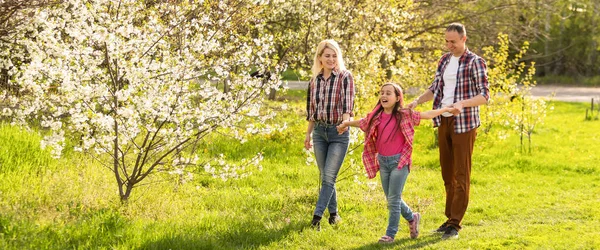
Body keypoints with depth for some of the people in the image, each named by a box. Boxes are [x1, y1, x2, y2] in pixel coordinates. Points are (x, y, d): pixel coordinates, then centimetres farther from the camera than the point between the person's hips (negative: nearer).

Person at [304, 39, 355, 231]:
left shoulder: (345, 77, -6)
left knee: (329, 176, -9)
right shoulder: (314, 81, 7)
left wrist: (345, 122, -36)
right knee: (325, 177, 9)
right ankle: (334, 213, 21)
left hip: (339, 132, -5)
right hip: (319, 131, 5)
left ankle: (317, 217, -13)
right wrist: (308, 134, 16)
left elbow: (348, 103, -18)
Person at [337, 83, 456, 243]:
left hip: (399, 161, -5)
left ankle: (390, 234, 4)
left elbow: (426, 115, -4)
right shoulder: (376, 116, 3)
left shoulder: (404, 115, -8)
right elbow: (361, 123, 21)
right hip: (383, 161, 5)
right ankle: (412, 218, 38)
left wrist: (446, 109, -6)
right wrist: (346, 123, 16)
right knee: (391, 199, 14)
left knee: (394, 199, -5)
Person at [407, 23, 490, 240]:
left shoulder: (474, 62, -10)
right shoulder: (444, 60, 10)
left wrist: (462, 103, -31)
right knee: (447, 172, 11)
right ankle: (450, 218, 20)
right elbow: (435, 88, 16)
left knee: (461, 174, -3)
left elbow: (484, 95, -14)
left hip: (464, 124, -7)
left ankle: (455, 224, -1)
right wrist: (417, 101, -2)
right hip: (444, 121, 7)